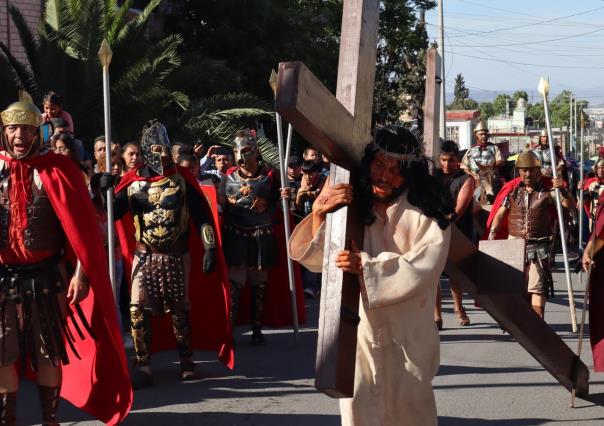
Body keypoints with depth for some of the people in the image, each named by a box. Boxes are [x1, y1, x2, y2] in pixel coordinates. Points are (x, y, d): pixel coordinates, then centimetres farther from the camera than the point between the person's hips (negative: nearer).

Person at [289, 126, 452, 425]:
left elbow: (425, 265, -16)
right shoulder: (350, 205, 3)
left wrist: (367, 266, -25)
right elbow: (313, 258, -1)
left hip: (407, 331, -1)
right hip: (356, 326, 2)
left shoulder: (426, 213, -5)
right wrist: (318, 212, -19)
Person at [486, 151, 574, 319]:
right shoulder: (512, 190, 5)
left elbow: (569, 205, -11)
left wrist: (562, 190, -32)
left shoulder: (548, 189, -3)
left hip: (540, 246, -3)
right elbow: (499, 215, 8)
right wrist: (490, 240, -1)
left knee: (538, 287, -10)